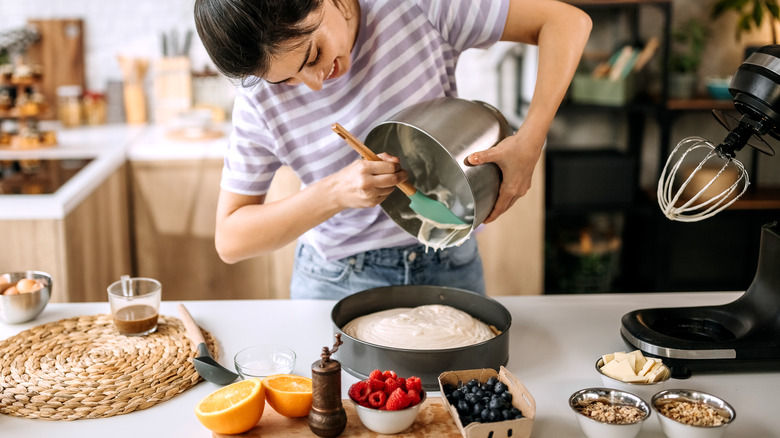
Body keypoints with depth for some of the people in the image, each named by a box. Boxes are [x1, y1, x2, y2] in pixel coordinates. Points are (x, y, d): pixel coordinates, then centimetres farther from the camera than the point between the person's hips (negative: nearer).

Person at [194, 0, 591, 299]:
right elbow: (230, 240, -13)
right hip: (336, 281, 0)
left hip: (449, 269, 1)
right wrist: (334, 193, -27)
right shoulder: (261, 98, -16)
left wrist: (529, 141, -28)